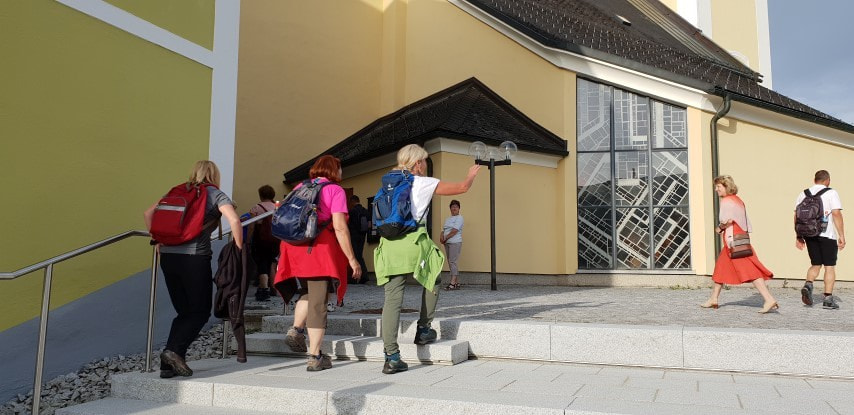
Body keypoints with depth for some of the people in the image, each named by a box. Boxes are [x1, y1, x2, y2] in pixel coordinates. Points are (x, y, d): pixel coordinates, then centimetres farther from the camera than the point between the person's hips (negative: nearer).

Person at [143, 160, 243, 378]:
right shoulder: (216, 195, 4)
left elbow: (148, 213, 17)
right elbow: (234, 220, -12)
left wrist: (158, 242, 21)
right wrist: (239, 249, -4)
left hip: (168, 256, 5)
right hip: (195, 257, -5)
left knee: (184, 312, 15)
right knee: (201, 311, 7)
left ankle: (168, 364, 9)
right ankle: (174, 350, -11)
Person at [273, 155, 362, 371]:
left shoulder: (299, 187, 17)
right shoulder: (335, 190, 0)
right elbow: (340, 227, -10)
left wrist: (284, 254, 20)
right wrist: (351, 259, -6)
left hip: (294, 248, 5)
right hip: (320, 248, -5)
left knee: (307, 293, 26)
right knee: (318, 302, 1)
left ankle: (296, 329, 6)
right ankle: (315, 357, 5)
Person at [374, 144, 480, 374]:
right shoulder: (424, 183, 3)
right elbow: (462, 187, 10)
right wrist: (472, 174, 32)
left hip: (389, 243, 4)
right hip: (414, 242, -4)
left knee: (392, 299, 0)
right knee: (432, 281, 24)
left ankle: (391, 357, -5)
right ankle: (424, 329, 26)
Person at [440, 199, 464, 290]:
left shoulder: (459, 218, -4)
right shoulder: (448, 219, 21)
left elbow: (454, 231, -13)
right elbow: (443, 230, 16)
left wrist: (445, 238, -10)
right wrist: (441, 237, -5)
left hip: (455, 243, -8)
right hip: (447, 243, 8)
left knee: (452, 262, -14)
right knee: (451, 263, 6)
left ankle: (452, 283, -16)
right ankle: (457, 283, 10)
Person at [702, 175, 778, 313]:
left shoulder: (726, 201, -10)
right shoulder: (738, 200, 17)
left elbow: (727, 220, -23)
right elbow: (745, 223, 14)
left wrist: (719, 228, -5)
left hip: (733, 241, -10)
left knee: (749, 270, -12)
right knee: (721, 268, 17)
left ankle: (769, 299, -14)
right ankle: (713, 299, 24)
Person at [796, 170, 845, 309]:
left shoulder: (803, 194, 10)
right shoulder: (831, 193, -2)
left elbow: (796, 216, 8)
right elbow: (836, 214, -12)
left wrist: (798, 236, 14)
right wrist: (841, 236, -9)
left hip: (809, 235, 4)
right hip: (827, 235, -4)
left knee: (815, 265, 15)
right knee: (830, 266, 5)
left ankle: (808, 285, -11)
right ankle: (828, 298, 3)